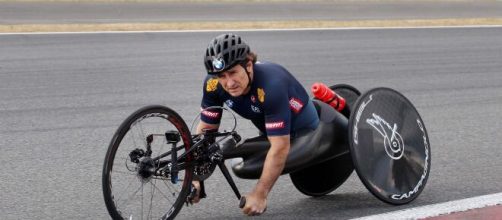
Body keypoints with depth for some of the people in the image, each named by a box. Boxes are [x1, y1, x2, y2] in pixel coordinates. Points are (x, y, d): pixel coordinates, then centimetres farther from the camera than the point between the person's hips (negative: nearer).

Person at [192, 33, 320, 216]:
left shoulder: (272, 85, -41)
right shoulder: (213, 84, -23)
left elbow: (280, 147, -40)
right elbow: (205, 130, -12)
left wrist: (260, 195, -38)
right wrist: (194, 177, -21)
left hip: (303, 130, -6)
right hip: (268, 131, 6)